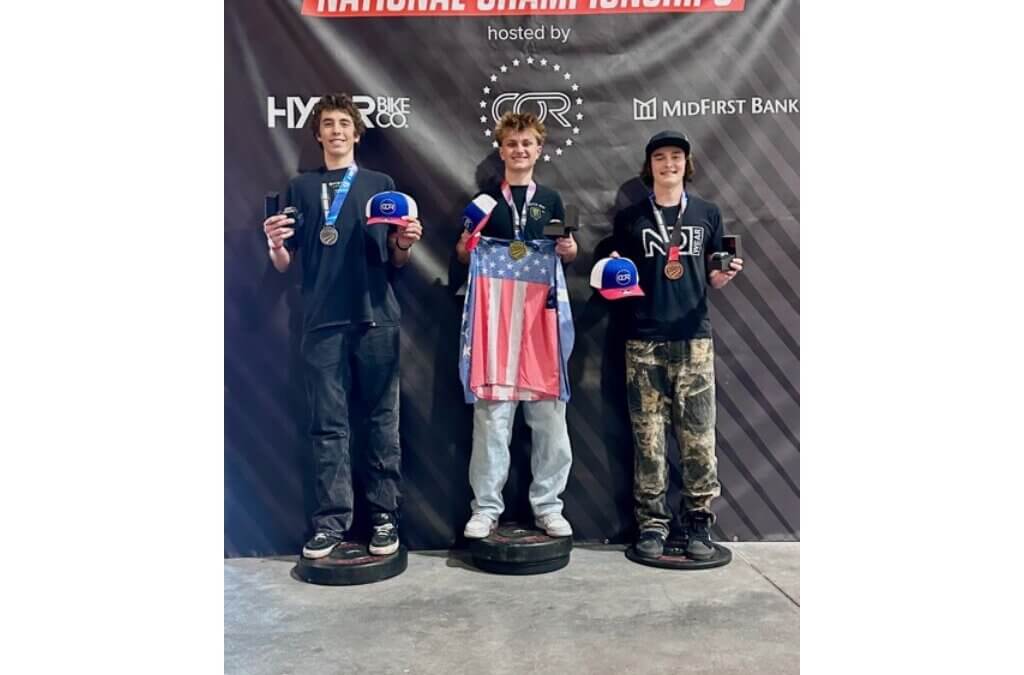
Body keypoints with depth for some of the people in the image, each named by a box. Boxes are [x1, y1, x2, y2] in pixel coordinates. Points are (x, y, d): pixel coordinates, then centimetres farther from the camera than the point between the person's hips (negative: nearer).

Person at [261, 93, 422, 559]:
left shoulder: (380, 184, 11)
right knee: (328, 424, 2)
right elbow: (284, 265, 12)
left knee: (382, 419, 2)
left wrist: (406, 244, -12)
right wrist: (275, 244, -10)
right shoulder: (300, 188, 14)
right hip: (323, 321, 1)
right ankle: (331, 521, 9)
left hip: (376, 318, -1)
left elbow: (396, 261, 10)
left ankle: (384, 517, 10)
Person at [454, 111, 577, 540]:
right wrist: (464, 247, -10)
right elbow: (464, 257, 11)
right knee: (491, 411, -1)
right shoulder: (485, 199, 8)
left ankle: (548, 505, 14)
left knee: (548, 411, 3)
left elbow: (566, 256, 17)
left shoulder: (550, 199, 12)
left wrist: (570, 249, -4)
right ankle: (486, 507, 9)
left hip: (543, 313, 1)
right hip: (495, 314, -1)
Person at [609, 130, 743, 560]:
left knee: (698, 435, -1)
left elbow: (712, 279, 15)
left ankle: (698, 524, 10)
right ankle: (652, 523, 11)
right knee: (648, 436, 1)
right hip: (644, 340, 0)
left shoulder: (707, 214, 12)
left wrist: (726, 275, -7)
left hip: (694, 337, 1)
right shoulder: (629, 218, 9)